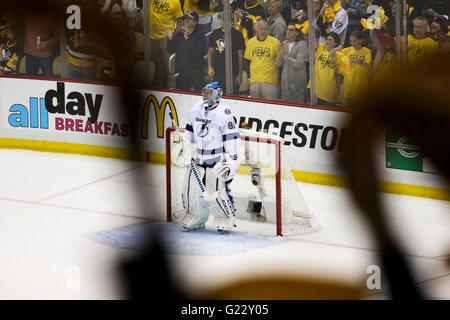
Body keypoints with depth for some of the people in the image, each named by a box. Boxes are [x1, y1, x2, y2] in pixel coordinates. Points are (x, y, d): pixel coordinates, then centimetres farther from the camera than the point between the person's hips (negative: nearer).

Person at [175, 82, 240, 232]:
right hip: (198, 156, 6)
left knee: (218, 189, -11)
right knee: (191, 187, 5)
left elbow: (231, 136, -14)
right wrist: (186, 150, 17)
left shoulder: (224, 113, -14)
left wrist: (231, 160, -16)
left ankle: (225, 218, 9)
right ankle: (197, 218, 23)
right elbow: (190, 130, 20)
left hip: (217, 158, -6)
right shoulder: (196, 109, 6)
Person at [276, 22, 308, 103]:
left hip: (298, 81, -6)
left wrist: (285, 55, -13)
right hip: (285, 80, 6)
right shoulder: (284, 43, 8)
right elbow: (278, 64, 7)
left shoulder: (302, 44, -9)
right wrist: (280, 54, -12)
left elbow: (298, 64, -18)